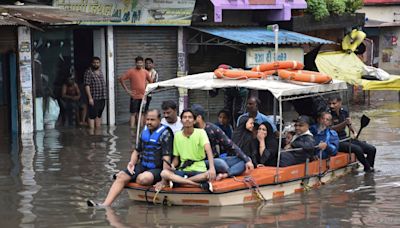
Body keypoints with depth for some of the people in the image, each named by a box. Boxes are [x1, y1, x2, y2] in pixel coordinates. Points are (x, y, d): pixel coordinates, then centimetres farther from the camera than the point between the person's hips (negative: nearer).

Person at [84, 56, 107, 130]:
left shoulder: (100, 71, 14)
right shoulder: (89, 72, -9)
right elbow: (87, 86, -14)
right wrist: (90, 98, -19)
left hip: (102, 98, 8)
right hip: (93, 99, -7)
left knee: (99, 115, 13)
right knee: (92, 115, -6)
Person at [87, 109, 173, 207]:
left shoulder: (165, 134, -11)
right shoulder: (144, 131, 12)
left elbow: (166, 157, -18)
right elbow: (137, 150, 22)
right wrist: (132, 163, 2)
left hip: (157, 169, -7)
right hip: (142, 166, 7)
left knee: (143, 178, -37)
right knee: (121, 177, -14)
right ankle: (105, 205, -22)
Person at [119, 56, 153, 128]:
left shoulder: (145, 72, 8)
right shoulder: (131, 71, -6)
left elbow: (151, 81, 22)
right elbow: (121, 79, -9)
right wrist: (127, 90, -9)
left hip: (143, 96, 5)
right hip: (135, 96, -4)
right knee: (133, 113, -5)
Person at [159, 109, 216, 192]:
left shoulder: (200, 132, -4)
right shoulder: (177, 135, 6)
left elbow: (208, 150, -21)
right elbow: (176, 157, 12)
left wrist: (212, 168, -39)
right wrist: (172, 165, -13)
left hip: (199, 170, -3)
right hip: (183, 170, 3)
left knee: (210, 175, -36)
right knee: (164, 173, -27)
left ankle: (177, 181, -21)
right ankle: (200, 185, -27)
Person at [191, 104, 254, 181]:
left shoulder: (213, 129, -4)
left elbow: (230, 145, -4)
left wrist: (247, 160, -10)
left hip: (216, 159, 4)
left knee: (246, 160, -12)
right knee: (219, 162, -36)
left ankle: (225, 175, -31)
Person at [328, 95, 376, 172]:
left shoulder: (344, 112, 6)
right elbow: (331, 128, -22)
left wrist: (354, 132, 2)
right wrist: (344, 123, -31)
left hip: (345, 138, 7)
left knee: (372, 149, -4)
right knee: (357, 149, -29)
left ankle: (369, 168, 13)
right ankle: (368, 168, -7)